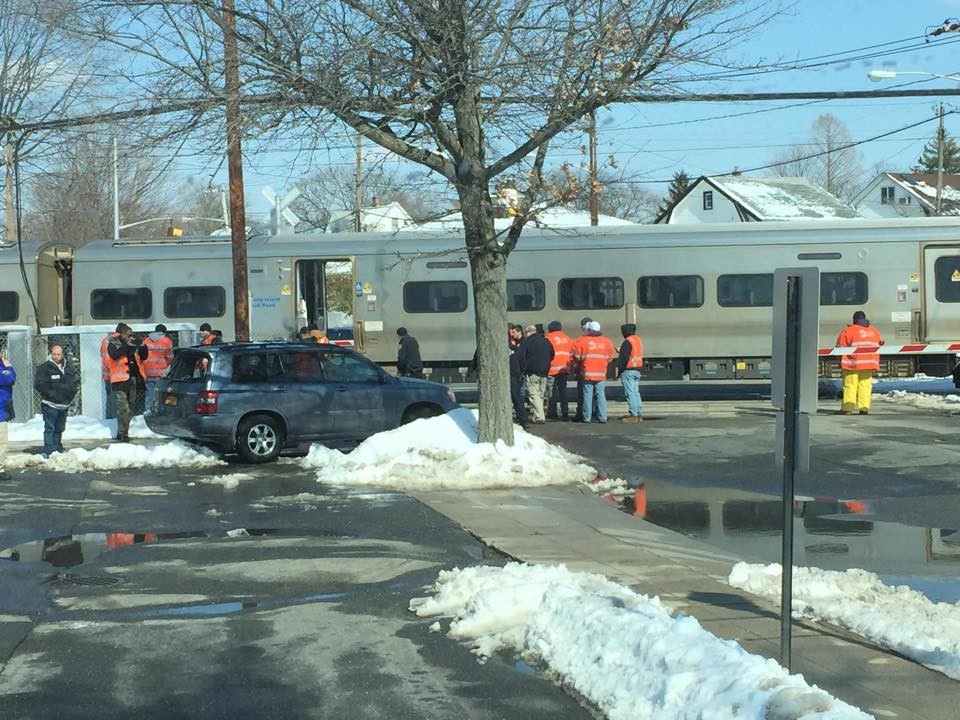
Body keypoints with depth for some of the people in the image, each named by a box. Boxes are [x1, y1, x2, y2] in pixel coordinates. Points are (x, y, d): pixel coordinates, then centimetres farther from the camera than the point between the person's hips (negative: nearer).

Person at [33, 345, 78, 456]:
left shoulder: (68, 368, 14)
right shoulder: (44, 368, -5)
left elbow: (74, 383, 20)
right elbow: (38, 384, -11)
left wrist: (70, 395, 5)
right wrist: (50, 393, -16)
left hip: (64, 405, 6)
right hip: (50, 404, -6)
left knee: (59, 428, 14)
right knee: (50, 428, -10)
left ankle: (58, 449, 23)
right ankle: (49, 451, -13)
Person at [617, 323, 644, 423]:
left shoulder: (628, 341, -16)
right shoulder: (638, 339, 14)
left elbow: (624, 358, -18)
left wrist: (619, 368, -10)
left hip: (628, 370, -10)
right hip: (637, 370, 10)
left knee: (630, 393, -8)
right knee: (636, 392, 14)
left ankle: (633, 416, -11)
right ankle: (639, 414, 15)